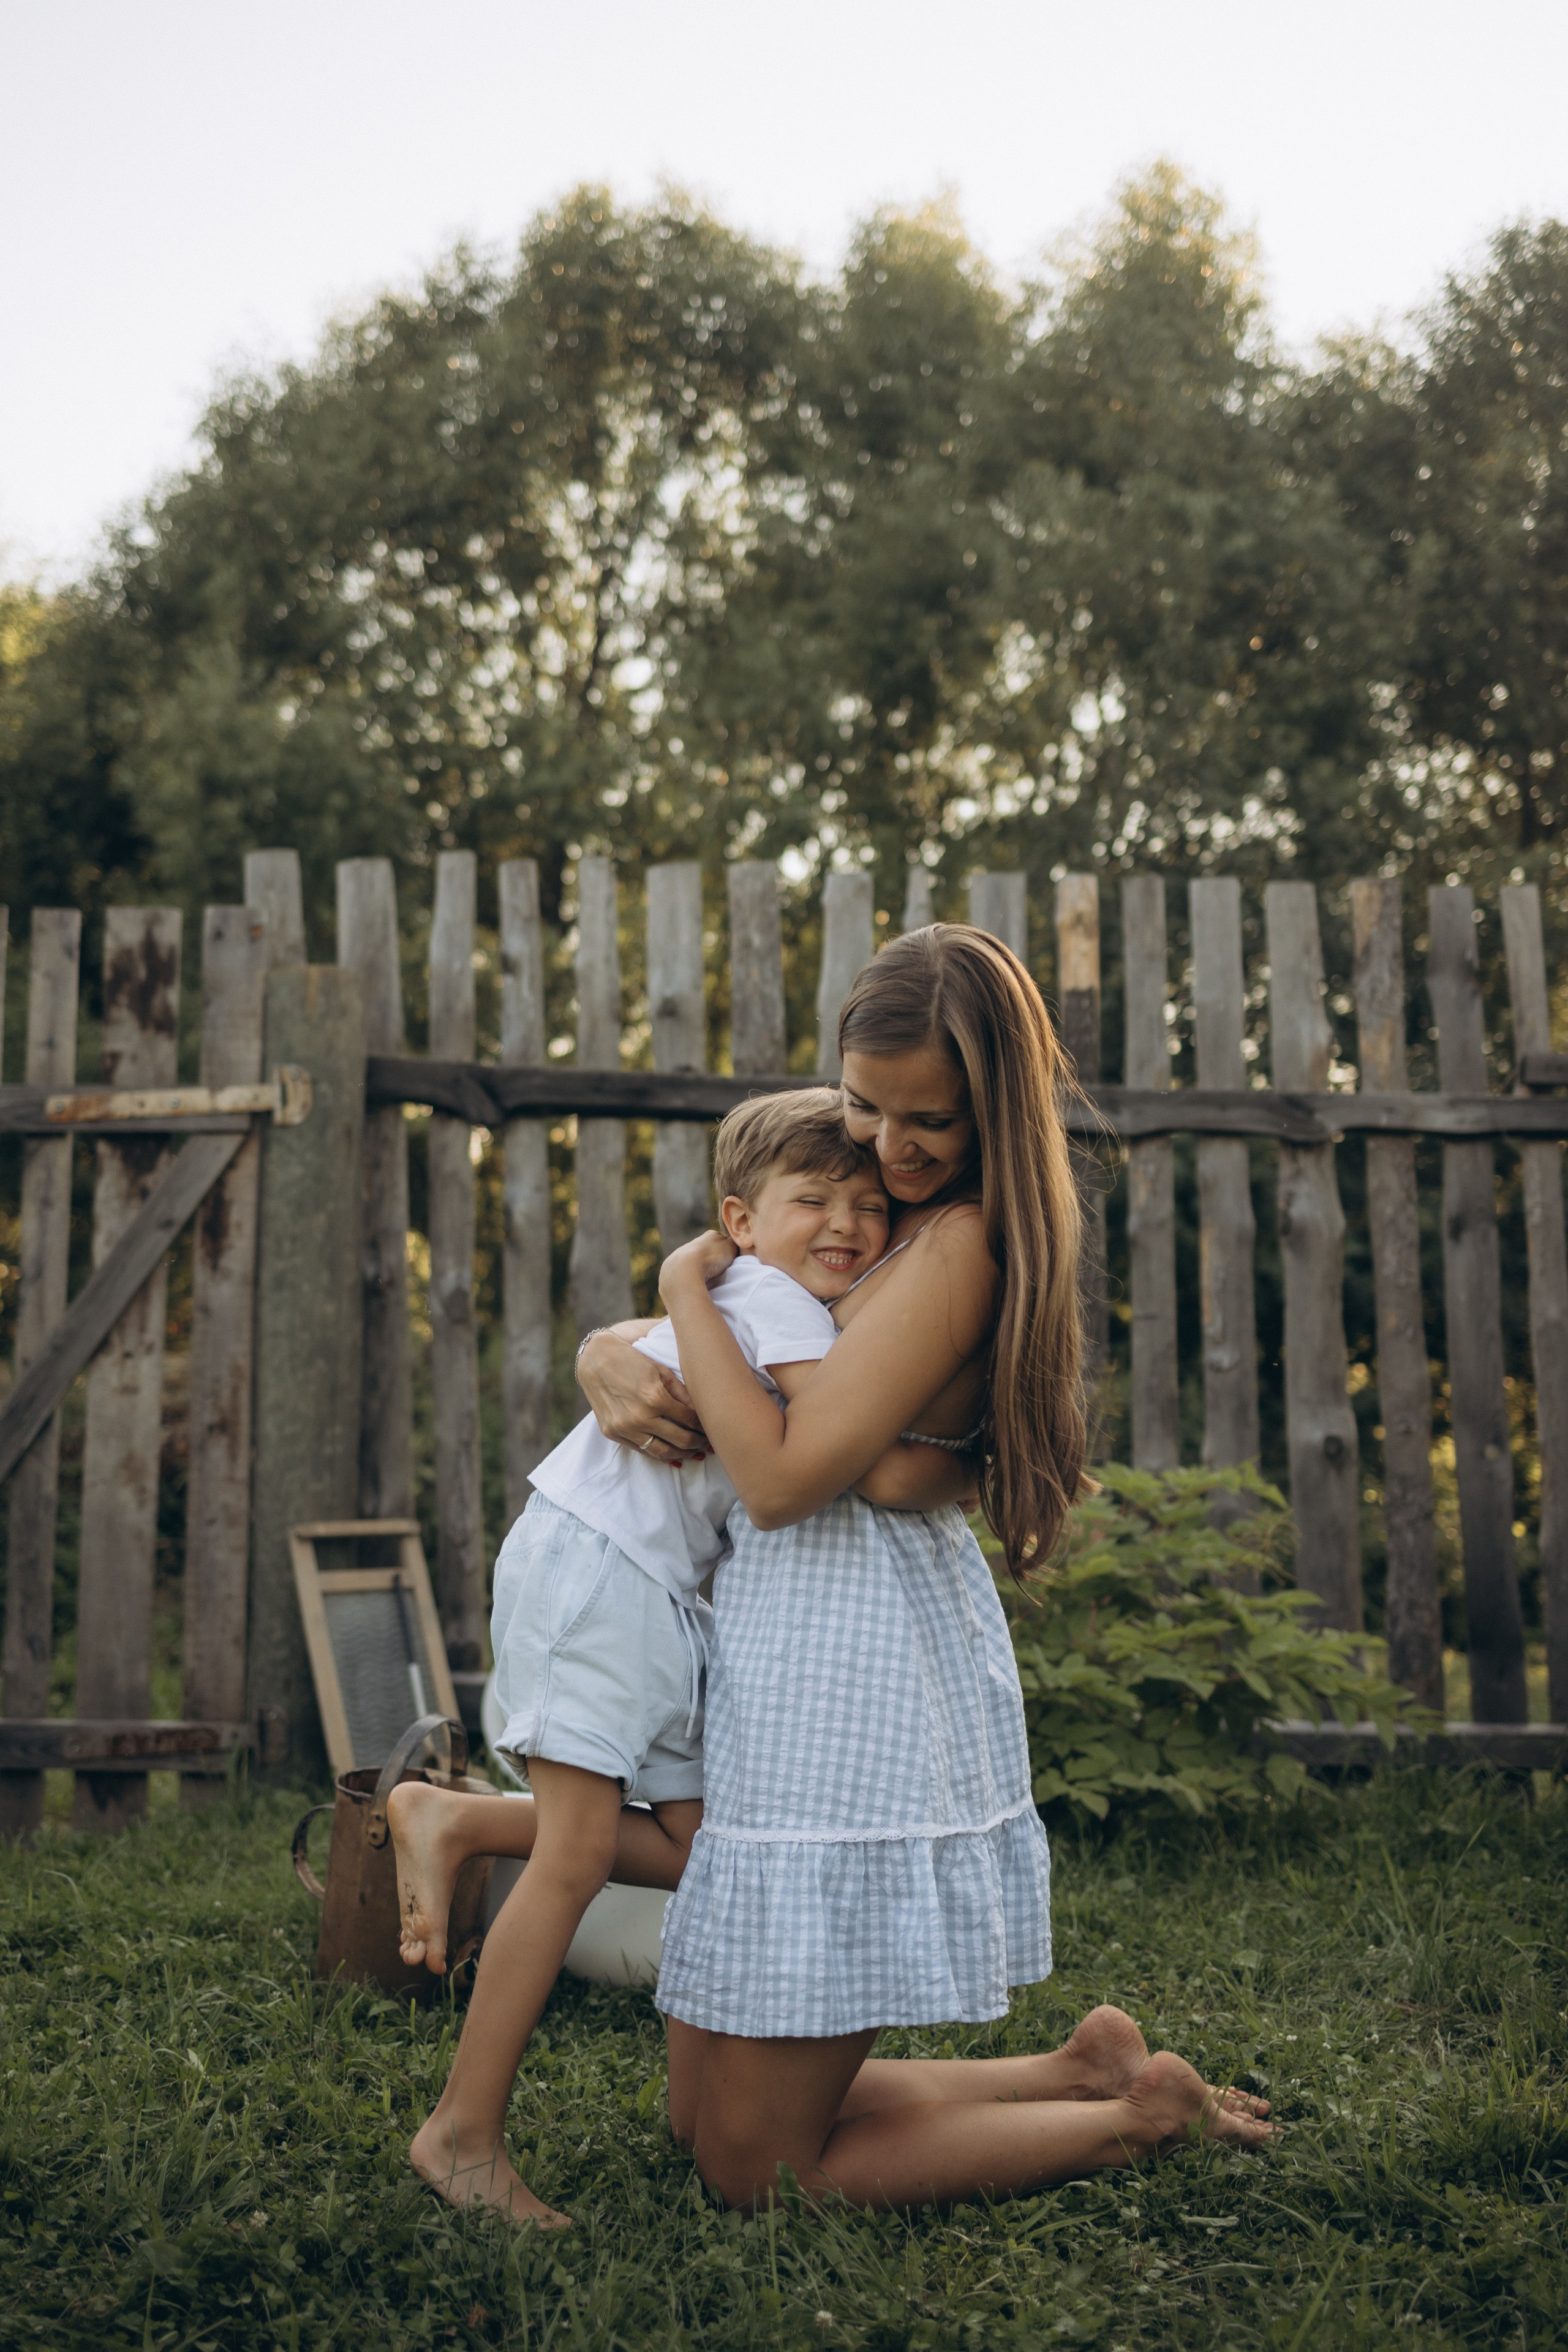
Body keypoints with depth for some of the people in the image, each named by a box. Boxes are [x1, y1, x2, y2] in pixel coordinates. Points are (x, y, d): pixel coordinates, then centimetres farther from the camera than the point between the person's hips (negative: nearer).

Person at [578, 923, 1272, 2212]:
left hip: (860, 1683, -10)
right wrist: (611, 1366, -8)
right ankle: (1077, 2069, 24)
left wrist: (689, 1286, -11)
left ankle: (1136, 2119, 15)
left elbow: (783, 1476, -23)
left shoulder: (959, 1248, -17)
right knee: (701, 2115, 20)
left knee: (759, 2173, 4)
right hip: (803, 1673, 10)